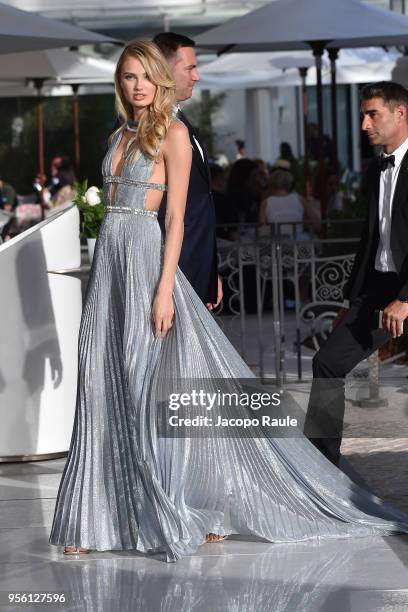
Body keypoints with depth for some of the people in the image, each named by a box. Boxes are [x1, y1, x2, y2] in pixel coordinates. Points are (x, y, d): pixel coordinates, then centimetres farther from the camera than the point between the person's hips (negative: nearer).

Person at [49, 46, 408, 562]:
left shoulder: (172, 132, -4)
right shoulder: (120, 136, 17)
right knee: (103, 391, 4)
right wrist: (106, 280, 15)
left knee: (154, 388, -7)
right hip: (108, 256, 7)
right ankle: (97, 521, 8)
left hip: (146, 255, -7)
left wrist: (165, 288, -18)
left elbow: (177, 216, -10)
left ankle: (193, 515, 1)